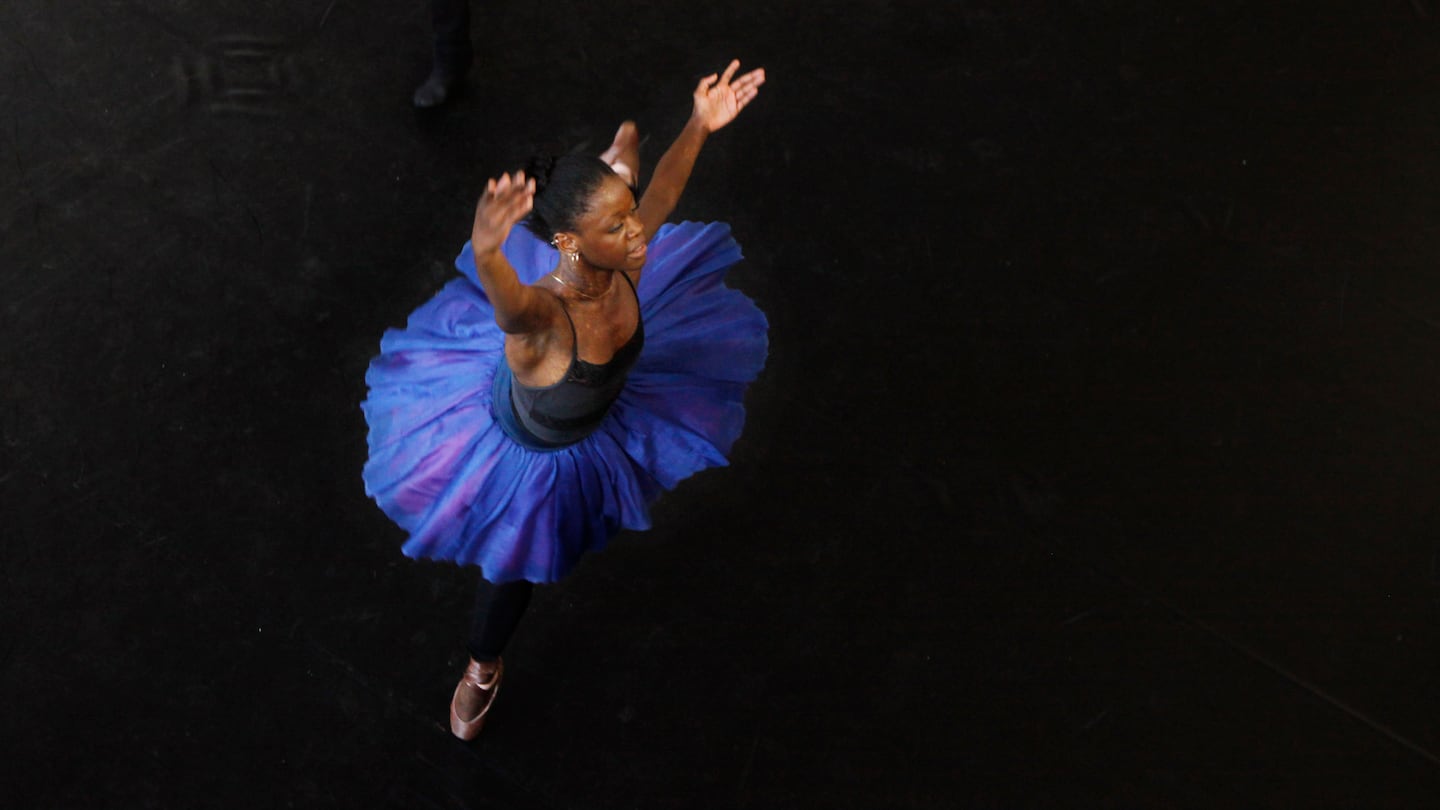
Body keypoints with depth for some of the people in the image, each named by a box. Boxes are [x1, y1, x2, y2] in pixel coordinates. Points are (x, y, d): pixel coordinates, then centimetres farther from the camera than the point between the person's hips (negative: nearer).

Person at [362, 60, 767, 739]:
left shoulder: (625, 264, -32)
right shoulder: (541, 314, -49)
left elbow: (659, 195, -12)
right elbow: (507, 299, -74)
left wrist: (698, 127, -11)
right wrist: (486, 249, -95)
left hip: (600, 419, 5)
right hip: (532, 452, -5)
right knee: (517, 561, 21)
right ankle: (482, 668, 54)